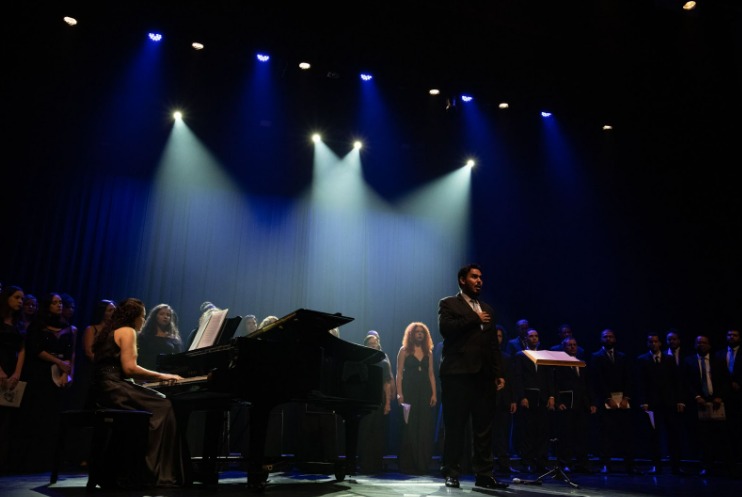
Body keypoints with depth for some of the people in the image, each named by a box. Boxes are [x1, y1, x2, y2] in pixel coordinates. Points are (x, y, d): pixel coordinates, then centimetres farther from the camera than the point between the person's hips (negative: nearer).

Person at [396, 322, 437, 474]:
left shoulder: (428, 352, 12)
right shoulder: (404, 351, 2)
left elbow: (431, 374, 10)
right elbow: (399, 373, -3)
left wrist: (434, 394, 1)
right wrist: (399, 393, -13)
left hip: (425, 393, 3)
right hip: (409, 392, -3)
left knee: (425, 429, 2)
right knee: (410, 429, -2)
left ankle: (423, 464, 9)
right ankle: (409, 464, 7)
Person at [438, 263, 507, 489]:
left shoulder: (487, 309, 22)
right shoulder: (448, 304, 5)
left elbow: (494, 345, 18)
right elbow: (445, 328, -14)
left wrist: (498, 373, 9)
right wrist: (475, 320, -8)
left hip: (484, 376, 5)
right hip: (458, 373, -5)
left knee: (484, 428, 6)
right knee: (455, 427, 1)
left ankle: (484, 474, 13)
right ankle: (451, 474, 10)